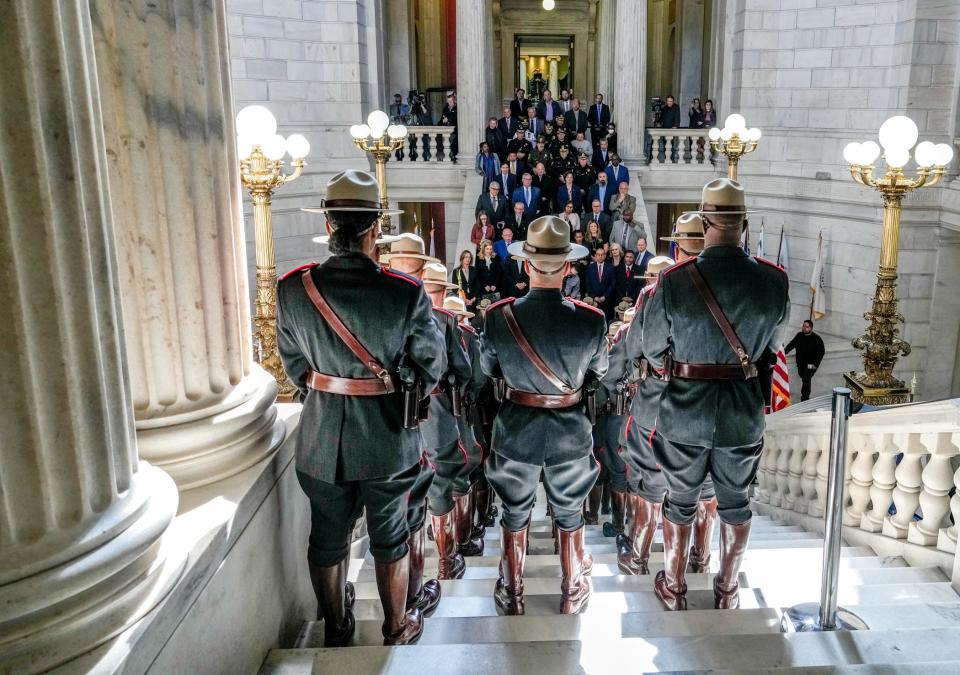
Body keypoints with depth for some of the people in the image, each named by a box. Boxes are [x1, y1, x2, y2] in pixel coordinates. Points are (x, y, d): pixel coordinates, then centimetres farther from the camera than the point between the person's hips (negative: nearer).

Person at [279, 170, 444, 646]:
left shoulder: (292, 289, -13)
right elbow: (431, 369, -8)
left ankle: (335, 631, 40)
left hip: (322, 438, 2)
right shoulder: (407, 292, -20)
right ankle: (397, 629, 37)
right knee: (389, 538, 18)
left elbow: (295, 366, 0)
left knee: (327, 537, 21)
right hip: (387, 438, -2)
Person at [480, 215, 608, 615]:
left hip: (515, 432, 0)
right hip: (570, 433, 0)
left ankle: (511, 595, 38)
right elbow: (596, 376, -4)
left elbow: (489, 369, -2)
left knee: (514, 515, 21)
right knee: (569, 515, 22)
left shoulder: (498, 316, -19)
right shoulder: (591, 320, -19)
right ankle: (572, 593, 41)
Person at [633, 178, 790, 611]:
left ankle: (673, 589, 32)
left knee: (680, 502, 16)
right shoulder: (774, 281, -11)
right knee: (735, 501, 19)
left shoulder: (675, 281, -19)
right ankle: (727, 591, 35)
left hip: (685, 411, -2)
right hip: (745, 413, 2)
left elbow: (652, 348, -7)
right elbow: (772, 347, 3)